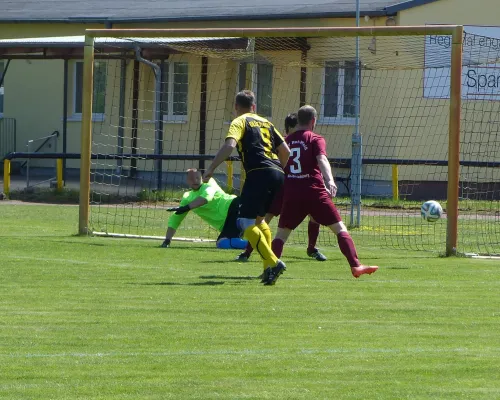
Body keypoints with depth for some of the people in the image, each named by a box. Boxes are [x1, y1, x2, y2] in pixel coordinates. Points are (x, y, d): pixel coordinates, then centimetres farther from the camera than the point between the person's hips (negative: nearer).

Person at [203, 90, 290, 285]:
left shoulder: (240, 122, 5)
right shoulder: (265, 123, 25)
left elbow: (229, 145, -13)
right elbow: (285, 150, 25)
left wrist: (211, 168, -11)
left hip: (259, 173, -7)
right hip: (277, 173, 7)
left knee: (246, 222, -8)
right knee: (258, 219, 23)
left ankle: (273, 262, -23)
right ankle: (268, 268, 15)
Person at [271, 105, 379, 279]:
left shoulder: (287, 141, 15)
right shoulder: (315, 140, 2)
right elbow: (322, 160, -16)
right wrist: (330, 181, -30)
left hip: (291, 194, 3)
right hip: (314, 192, -3)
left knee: (281, 233, 12)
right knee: (340, 229, 1)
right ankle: (356, 265, -10)